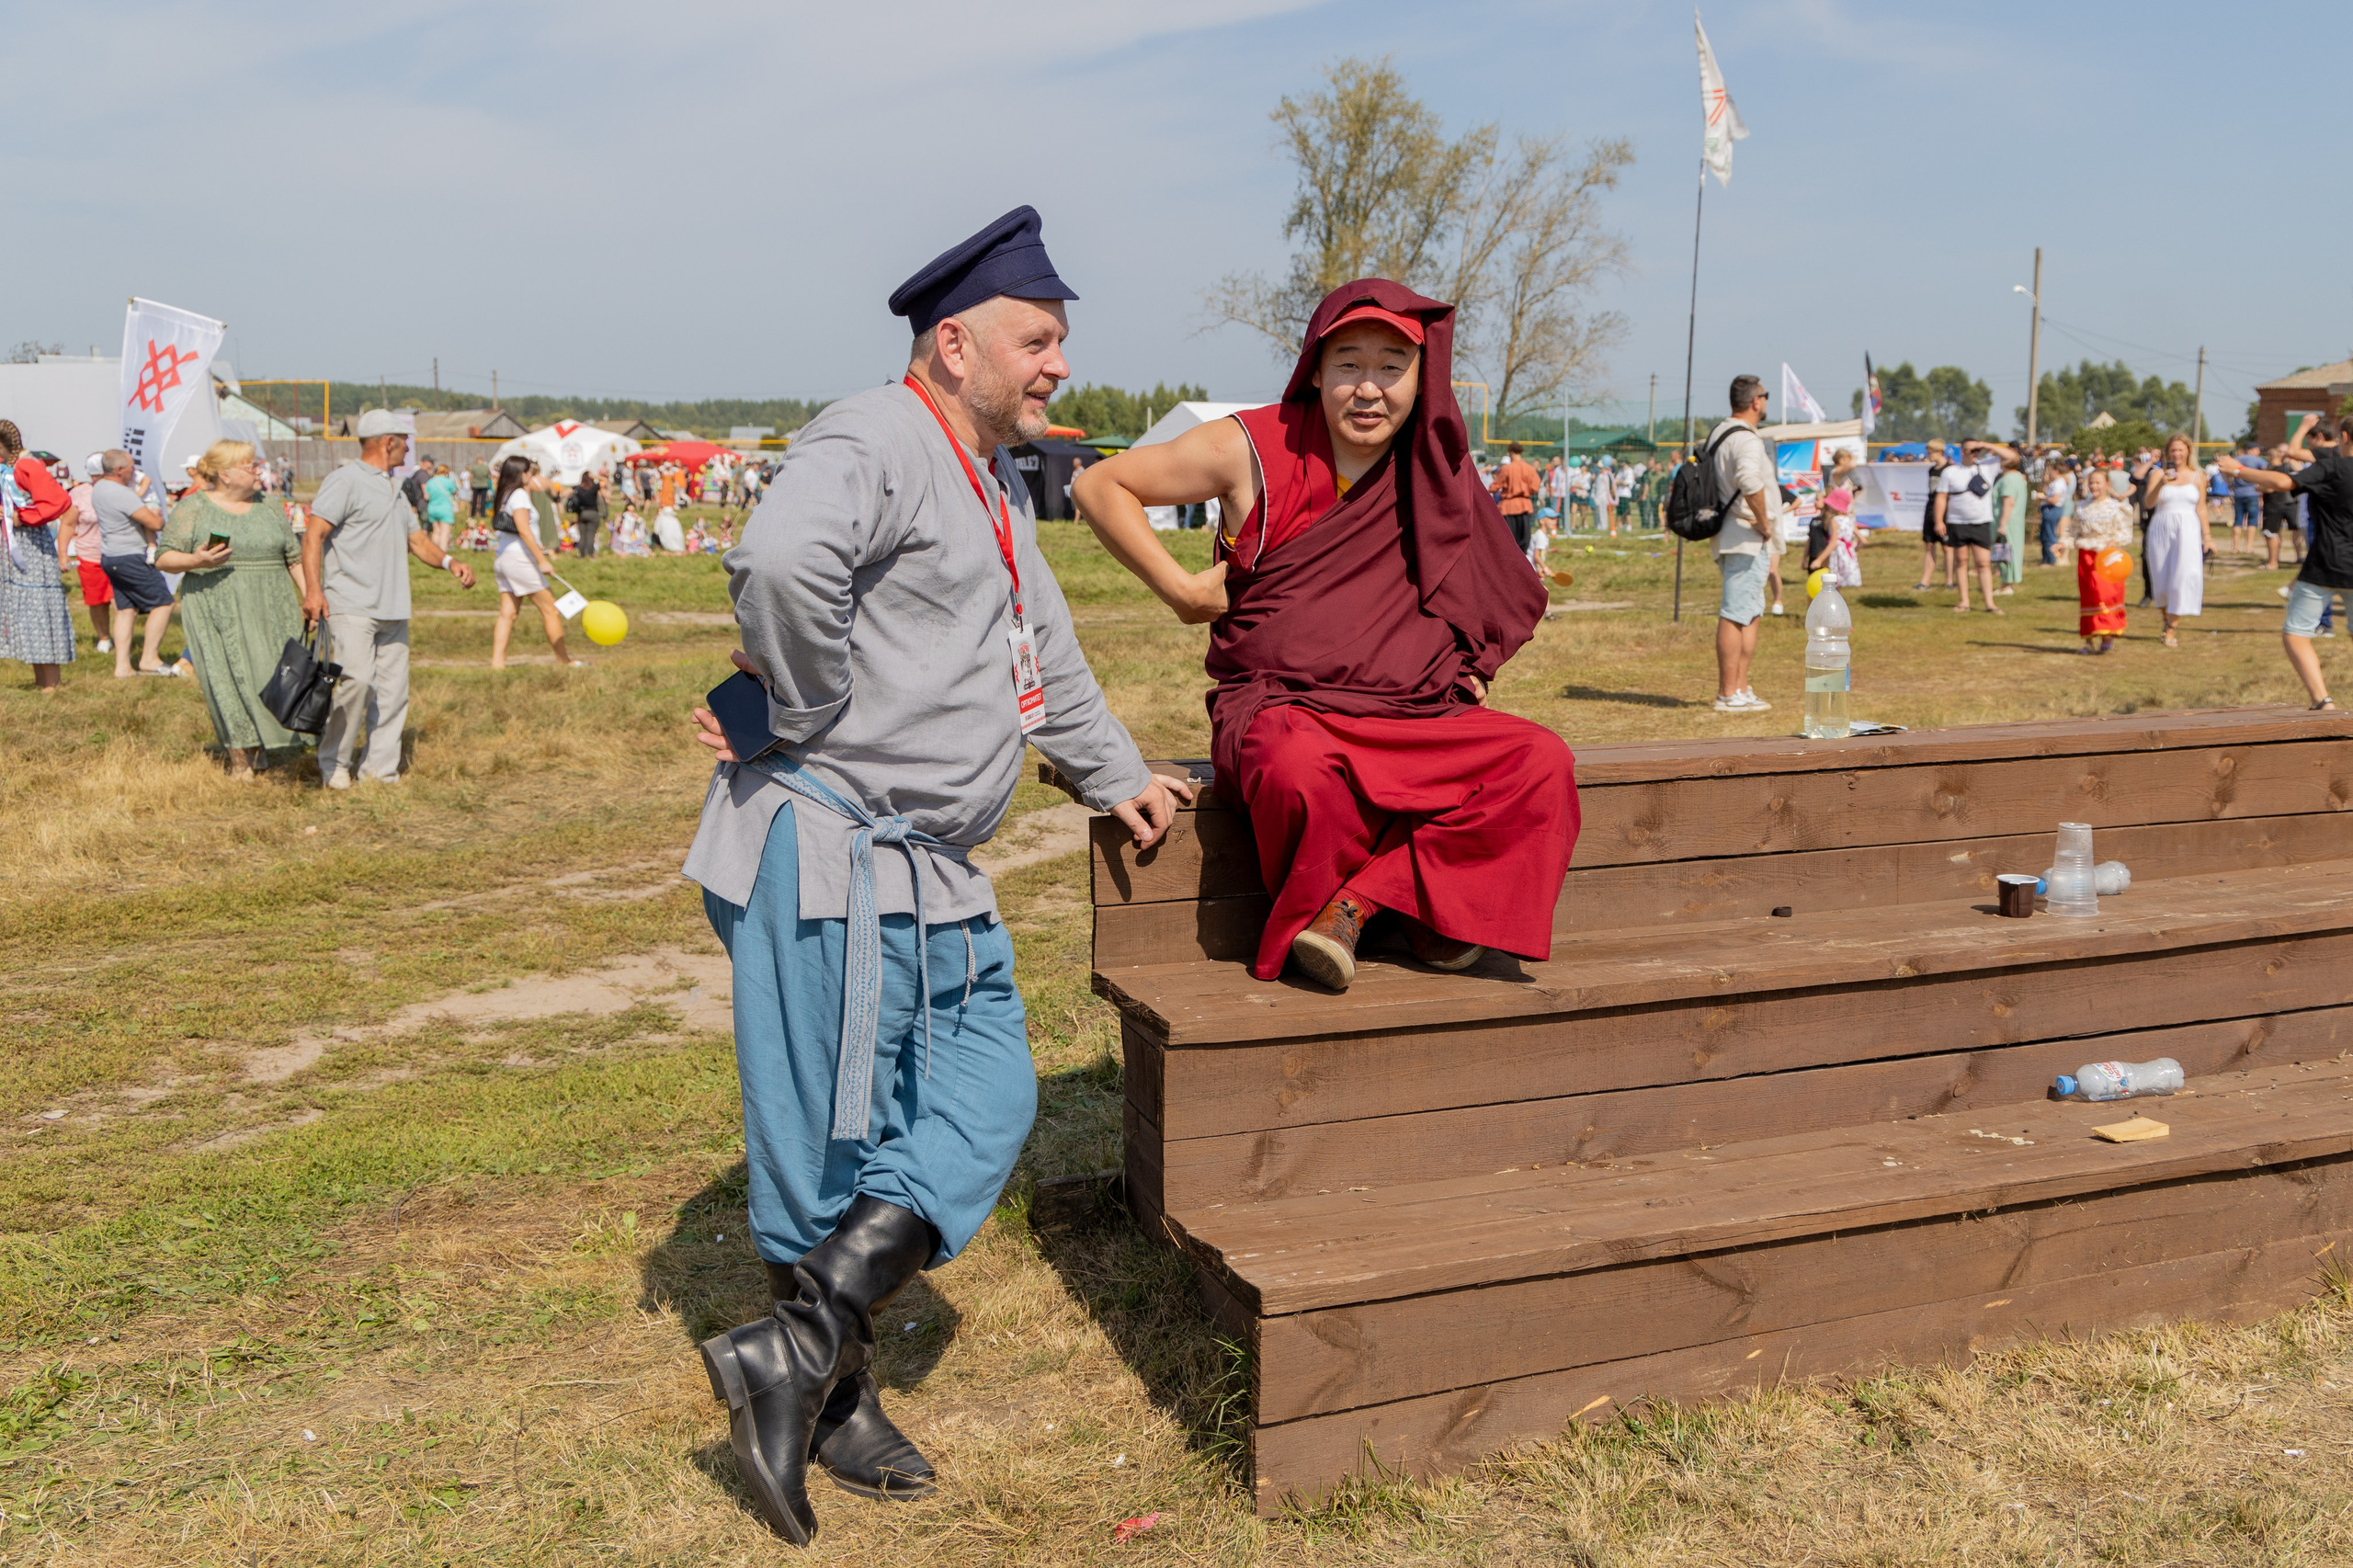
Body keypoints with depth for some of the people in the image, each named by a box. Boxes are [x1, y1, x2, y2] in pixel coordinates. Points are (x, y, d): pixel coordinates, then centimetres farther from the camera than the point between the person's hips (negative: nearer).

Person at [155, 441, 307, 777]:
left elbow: (295, 557, 15)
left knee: (273, 675, 0)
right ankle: (239, 758, 2)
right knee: (229, 678, -6)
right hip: (217, 611, -3)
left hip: (271, 611, 4)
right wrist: (196, 561, -21)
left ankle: (263, 745, 19)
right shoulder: (193, 508, 1)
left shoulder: (270, 508, 13)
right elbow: (164, 557, -2)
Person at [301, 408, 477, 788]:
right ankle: (333, 763, -3)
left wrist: (448, 561, 4)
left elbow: (416, 538, 25)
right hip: (351, 607, -8)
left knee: (393, 690, 4)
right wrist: (313, 589, -21)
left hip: (393, 610, 8)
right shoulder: (344, 481, -4)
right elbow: (313, 535, -10)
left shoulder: (394, 490, 23)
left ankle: (378, 768, 11)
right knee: (356, 680, -18)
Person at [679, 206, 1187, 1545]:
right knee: (837, 1144, 0)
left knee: (988, 1100, 6)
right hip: (831, 850, -10)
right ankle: (828, 1391, 17)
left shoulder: (994, 480, 20)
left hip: (933, 869, 10)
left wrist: (1116, 773, 35)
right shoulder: (873, 443, -13)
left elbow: (1043, 648, 31)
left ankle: (800, 1356, 9)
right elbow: (782, 564, -34)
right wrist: (814, 714, -20)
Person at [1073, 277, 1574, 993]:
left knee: (1541, 760, -21)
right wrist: (1182, 590, -4)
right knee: (1306, 771, -40)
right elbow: (1101, 485, 2)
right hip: (1278, 706, -4)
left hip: (1411, 717, 4)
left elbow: (1487, 596, 28)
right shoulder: (1255, 449, -3)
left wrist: (1468, 668, 11)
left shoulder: (1434, 471, 9)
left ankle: (1361, 900, -18)